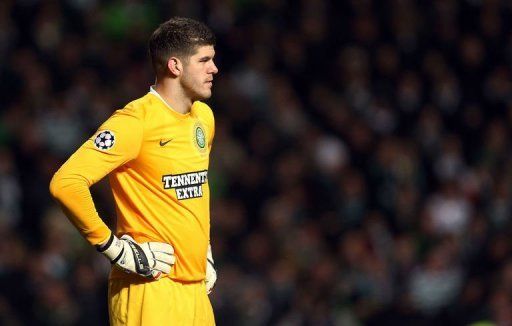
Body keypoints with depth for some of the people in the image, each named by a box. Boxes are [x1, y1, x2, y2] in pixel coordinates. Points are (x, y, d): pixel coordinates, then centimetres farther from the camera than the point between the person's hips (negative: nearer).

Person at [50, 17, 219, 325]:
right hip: (150, 291, -8)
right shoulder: (136, 122, -13)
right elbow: (65, 183, -23)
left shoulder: (203, 116, 13)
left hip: (196, 288, 8)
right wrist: (118, 250, -18)